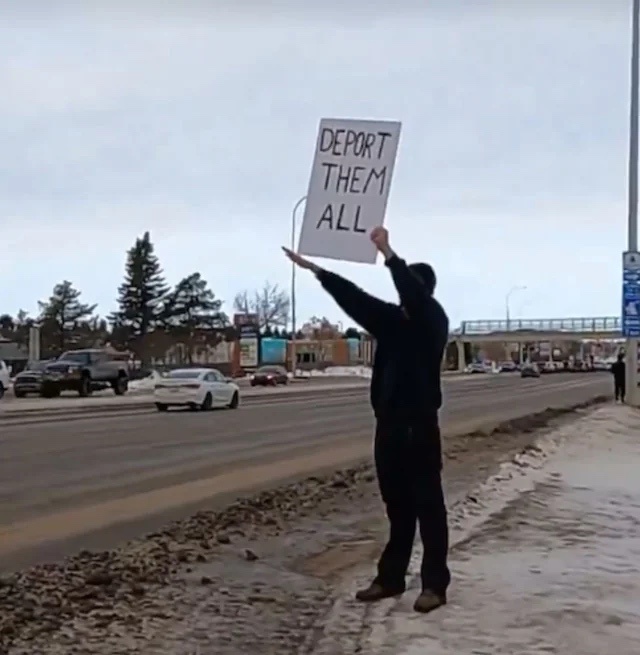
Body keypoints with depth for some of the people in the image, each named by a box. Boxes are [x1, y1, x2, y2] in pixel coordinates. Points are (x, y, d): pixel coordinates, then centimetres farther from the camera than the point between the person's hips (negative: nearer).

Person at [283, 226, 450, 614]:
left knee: (428, 505, -3)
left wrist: (389, 254, -36)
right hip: (389, 423, 7)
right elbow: (355, 298, 14)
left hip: (420, 425, -7)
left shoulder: (433, 320, -7)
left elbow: (414, 294, -26)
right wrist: (315, 270, 11)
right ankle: (391, 577, 19)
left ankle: (435, 584, 1)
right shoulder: (392, 319, 12)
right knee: (397, 505, 13)